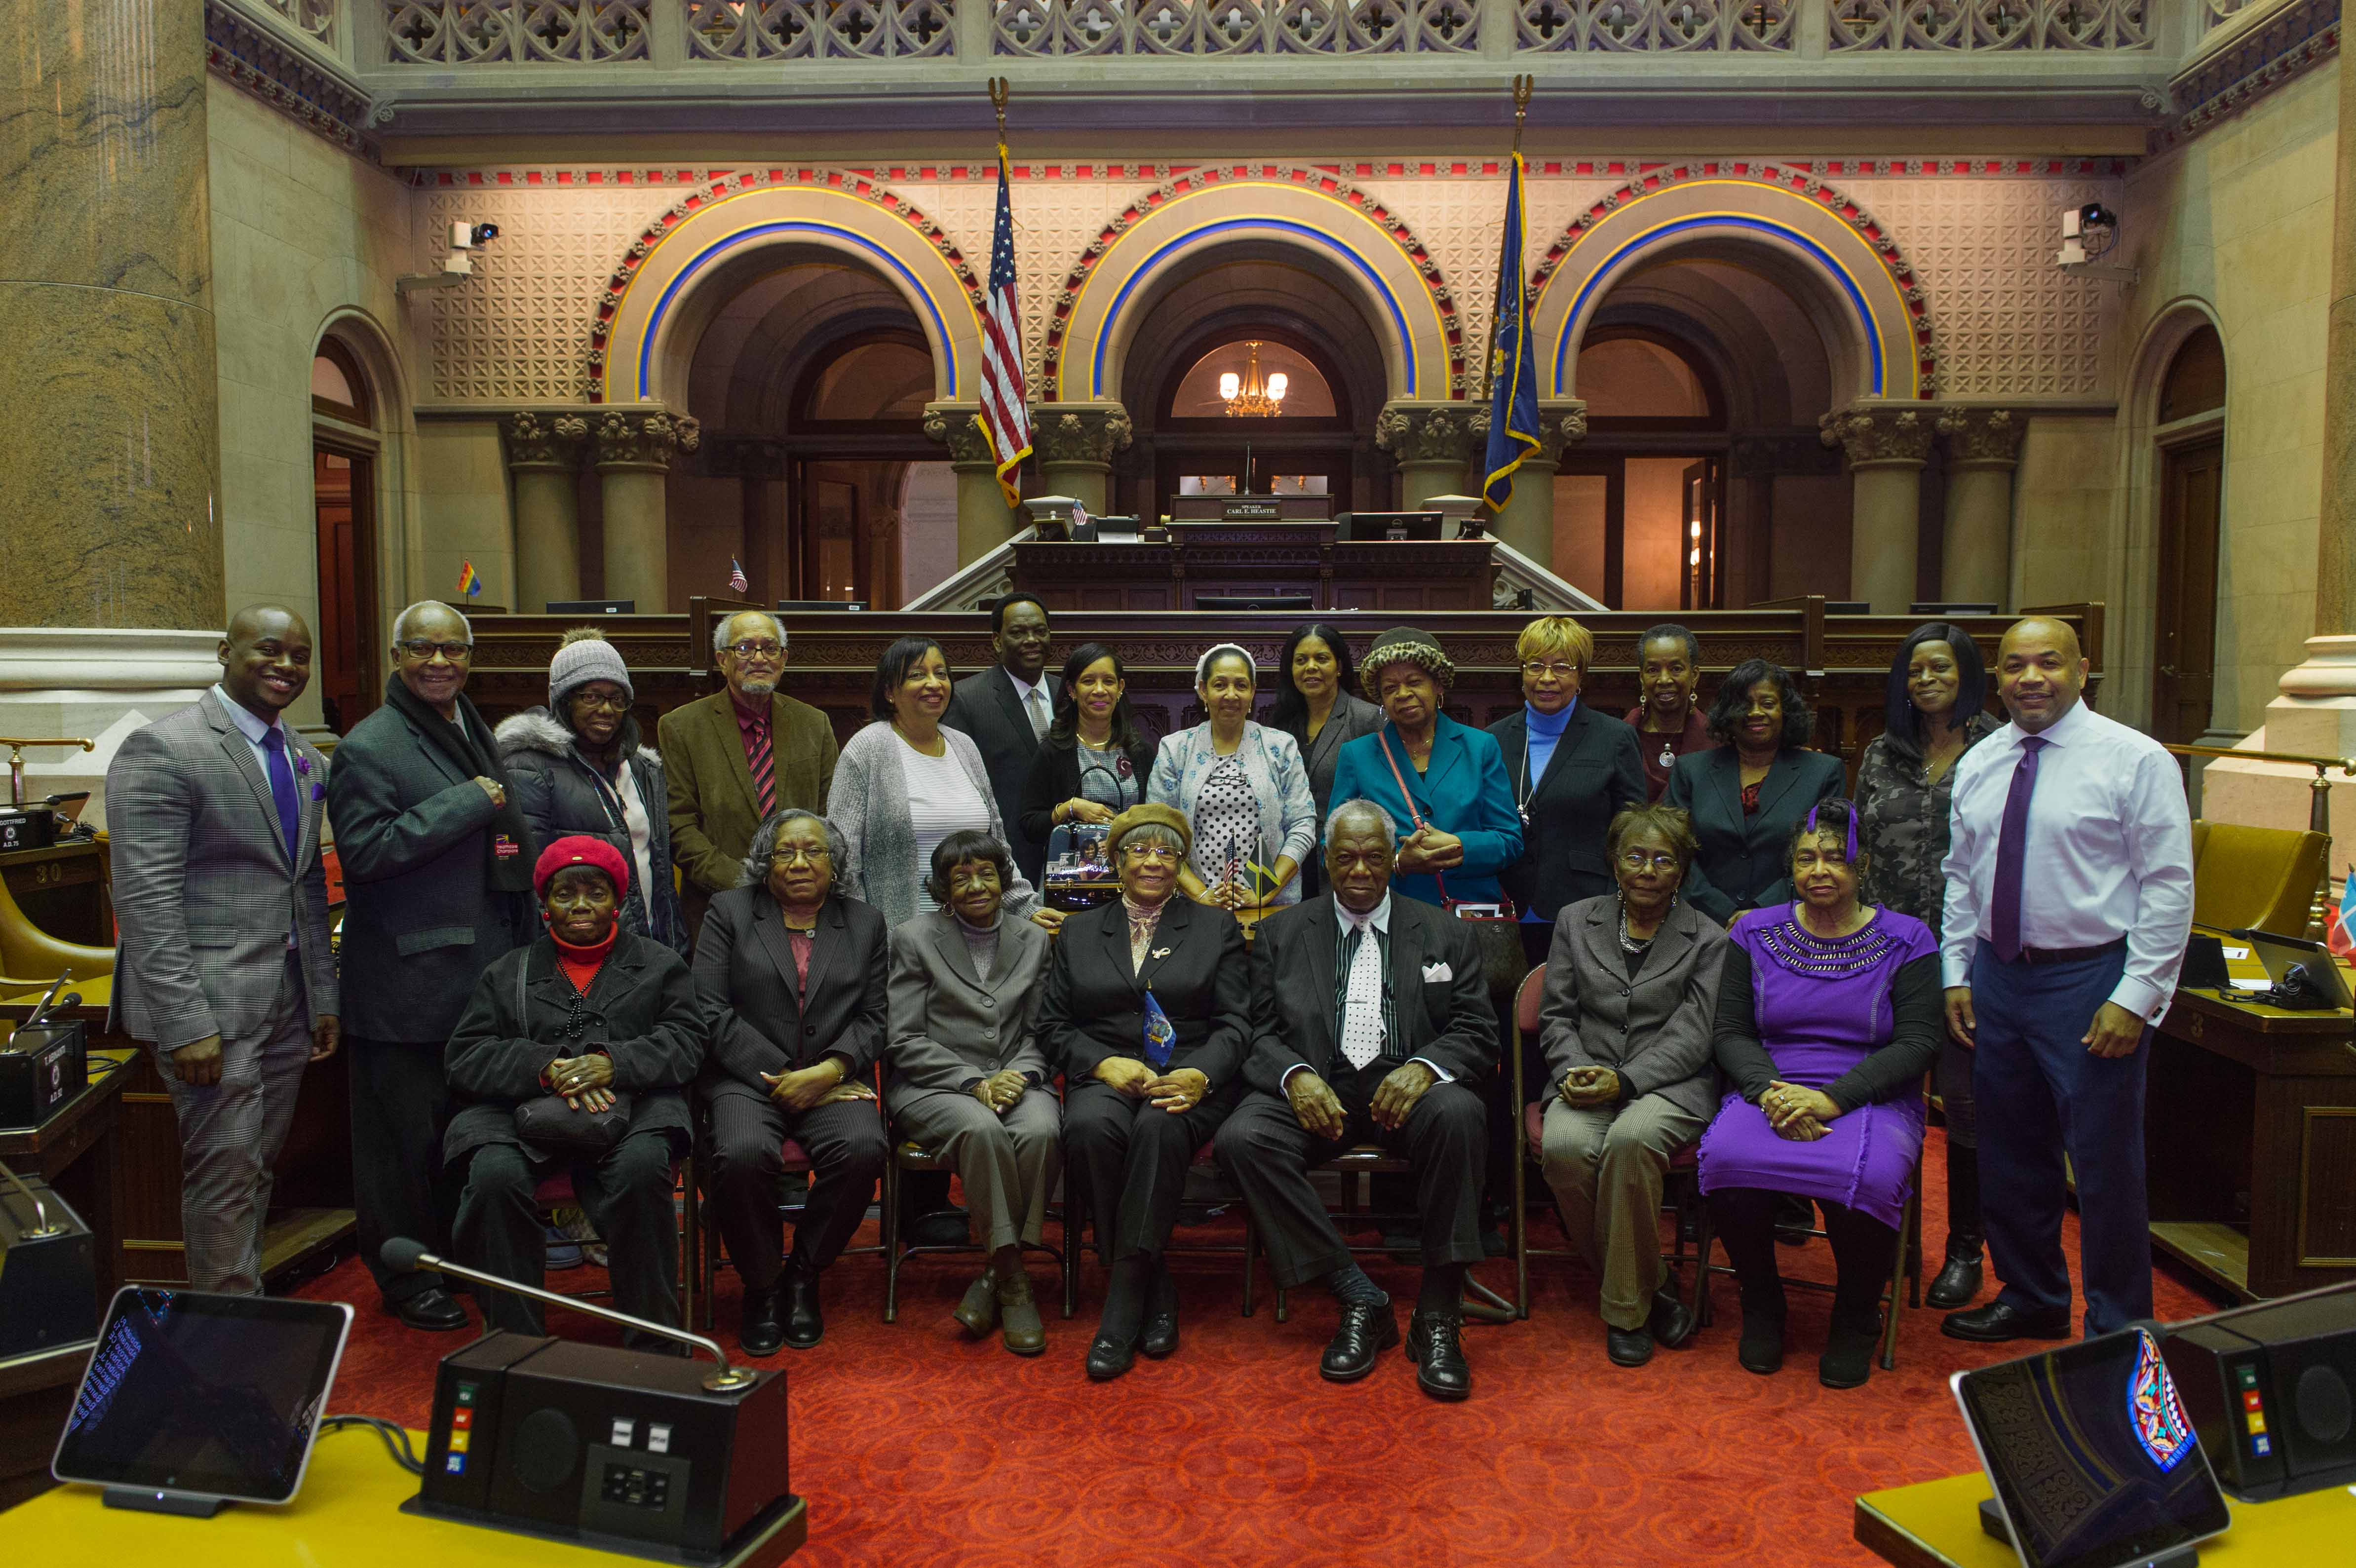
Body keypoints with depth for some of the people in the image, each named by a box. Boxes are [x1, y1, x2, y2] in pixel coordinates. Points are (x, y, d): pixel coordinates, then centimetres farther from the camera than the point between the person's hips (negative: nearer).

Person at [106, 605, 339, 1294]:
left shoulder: (305, 760, 14)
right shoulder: (162, 748, -11)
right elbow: (146, 899, -16)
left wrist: (324, 997, 14)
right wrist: (187, 1023, -20)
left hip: (286, 1005, 7)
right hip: (210, 1003, -7)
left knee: (259, 1168, 14)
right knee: (226, 1175, -2)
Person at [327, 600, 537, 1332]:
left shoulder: (474, 731, 14)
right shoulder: (370, 747, -12)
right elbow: (362, 851, -22)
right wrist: (465, 804, -22)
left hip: (483, 967, 8)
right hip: (408, 979, -8)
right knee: (407, 1131, 3)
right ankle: (405, 1278, 19)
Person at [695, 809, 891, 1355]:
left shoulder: (865, 923, 16)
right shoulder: (729, 912, 10)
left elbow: (874, 1017, 9)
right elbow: (712, 1010, -1)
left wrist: (830, 1070, -11)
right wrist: (781, 1076, -9)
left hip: (832, 1081, 2)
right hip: (748, 1079, -1)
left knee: (863, 1149, -29)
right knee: (742, 1155, -32)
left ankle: (803, 1277, -5)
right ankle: (762, 1285, -6)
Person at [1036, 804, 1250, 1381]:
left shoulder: (1217, 928, 14)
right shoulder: (1078, 932, 18)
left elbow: (1235, 1024, 5)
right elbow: (1053, 1025, 11)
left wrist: (1199, 1075, -16)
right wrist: (1105, 1063, -9)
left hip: (1190, 1080, -1)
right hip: (1105, 1077, 2)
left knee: (1159, 1127, -37)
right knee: (1089, 1128, -34)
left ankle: (1124, 1302, -27)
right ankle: (1156, 1289, -18)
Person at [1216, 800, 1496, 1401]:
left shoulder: (1445, 934, 14)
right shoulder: (1281, 935, 14)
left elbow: (1477, 1033, 6)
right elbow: (1262, 1035, 7)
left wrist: (1425, 1067, -16)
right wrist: (1294, 1075, -16)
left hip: (1406, 1088, -1)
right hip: (1317, 1093, 1)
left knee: (1459, 1115, -35)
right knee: (1242, 1138, -29)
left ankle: (1438, 1314, -22)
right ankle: (1359, 1300, -18)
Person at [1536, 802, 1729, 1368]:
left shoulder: (1707, 939, 6)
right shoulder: (1576, 921, 14)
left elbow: (1692, 1037, -3)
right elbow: (1556, 1016, 13)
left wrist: (1625, 1081, -16)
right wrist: (1574, 1070, -7)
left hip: (1669, 1086, -2)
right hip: (1586, 1079, 3)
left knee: (1630, 1140, -36)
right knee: (1563, 1147, -31)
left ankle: (1627, 1309, -17)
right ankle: (1647, 1289, -9)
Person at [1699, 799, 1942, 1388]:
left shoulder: (1906, 940, 5)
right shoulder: (1756, 933, 10)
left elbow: (1918, 1042, -4)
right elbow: (1729, 1031, 6)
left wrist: (1833, 1098, -18)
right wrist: (1769, 1090, -15)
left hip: (1871, 1099, -1)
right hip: (1770, 1091, 2)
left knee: (1867, 1178, -35)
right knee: (1726, 1158, -31)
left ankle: (1856, 1318, -1)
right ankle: (1762, 1306, -2)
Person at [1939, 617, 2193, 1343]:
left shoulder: (2135, 760, -9)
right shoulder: (1979, 764, 8)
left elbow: (2169, 887, -11)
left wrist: (2136, 997, -15)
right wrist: (1957, 974, 9)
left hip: (2090, 981, -5)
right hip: (1997, 977, 6)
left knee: (2104, 1164, 2)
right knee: (2012, 1154, 16)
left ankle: (2118, 1331, 19)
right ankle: (2030, 1299, 35)